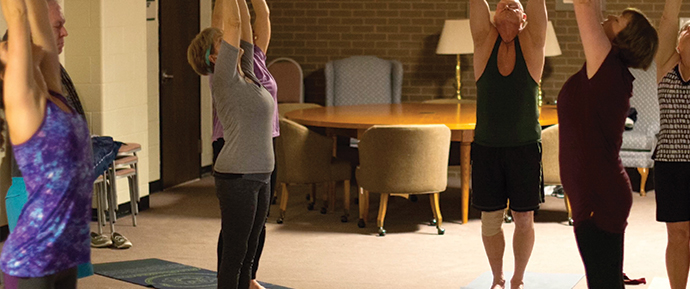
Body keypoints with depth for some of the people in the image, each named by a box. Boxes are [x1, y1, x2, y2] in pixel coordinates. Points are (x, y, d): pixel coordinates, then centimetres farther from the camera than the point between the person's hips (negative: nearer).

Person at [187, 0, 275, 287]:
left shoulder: (246, 74, 11)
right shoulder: (225, 78, -10)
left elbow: (244, 24, 12)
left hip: (259, 177, 8)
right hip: (237, 178, -8)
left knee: (247, 253, 14)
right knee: (233, 254, -1)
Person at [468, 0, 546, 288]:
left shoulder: (531, 42, 1)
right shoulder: (485, 40, 3)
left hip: (525, 148, -1)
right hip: (486, 147, 1)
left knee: (524, 219, 6)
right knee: (490, 219, 8)